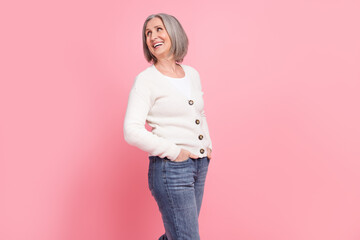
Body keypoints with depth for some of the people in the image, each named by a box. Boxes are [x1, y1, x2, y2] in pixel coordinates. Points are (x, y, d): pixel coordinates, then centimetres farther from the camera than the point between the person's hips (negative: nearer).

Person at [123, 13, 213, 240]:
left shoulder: (192, 74, 11)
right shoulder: (146, 80, -9)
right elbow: (132, 132, -18)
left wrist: (208, 146, 12)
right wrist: (174, 152, -18)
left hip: (200, 166, 7)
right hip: (170, 169, -7)